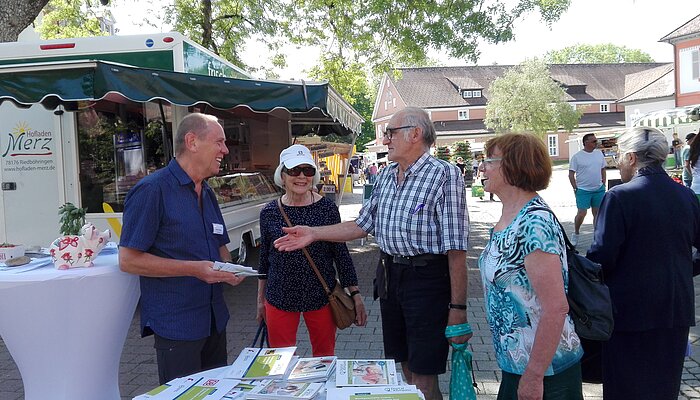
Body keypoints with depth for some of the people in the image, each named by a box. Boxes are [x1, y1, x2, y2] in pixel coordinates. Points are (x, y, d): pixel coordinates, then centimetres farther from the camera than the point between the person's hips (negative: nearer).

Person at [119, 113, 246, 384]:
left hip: (214, 321, 8)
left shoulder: (208, 194, 12)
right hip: (176, 326, -8)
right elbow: (129, 260, -16)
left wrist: (230, 269, -1)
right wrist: (193, 269, -23)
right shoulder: (152, 190, -14)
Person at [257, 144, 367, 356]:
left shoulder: (327, 208, -5)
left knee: (325, 358, 11)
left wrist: (355, 294, 0)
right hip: (279, 299, 1)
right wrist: (260, 300, 13)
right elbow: (264, 259, 8)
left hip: (321, 297, 0)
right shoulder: (269, 212, -2)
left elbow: (341, 253, 0)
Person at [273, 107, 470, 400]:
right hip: (388, 274, 7)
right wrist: (314, 233, 7)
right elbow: (363, 225, 14)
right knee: (405, 368, 19)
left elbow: (455, 247, -16)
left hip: (426, 277, -7)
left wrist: (457, 307, -18)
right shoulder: (386, 175, 10)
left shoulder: (444, 175, -13)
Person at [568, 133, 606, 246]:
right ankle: (576, 233, 14)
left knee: (597, 213, 10)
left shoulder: (599, 153, 7)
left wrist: (603, 183, 9)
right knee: (581, 213, -6)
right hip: (583, 190, -4)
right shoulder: (577, 156, -8)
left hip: (599, 189, 5)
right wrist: (575, 189, -8)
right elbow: (571, 174, -5)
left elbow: (603, 169, 16)